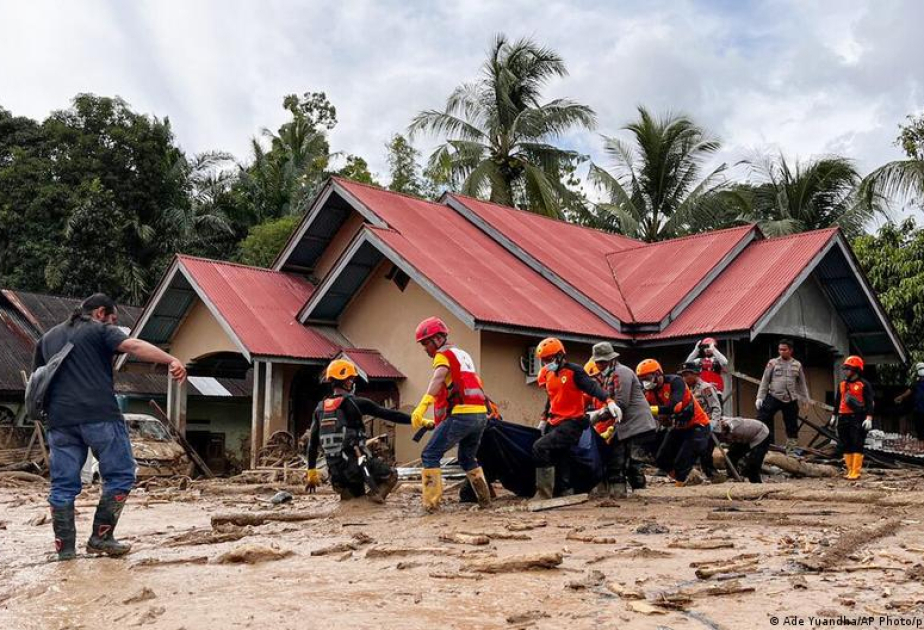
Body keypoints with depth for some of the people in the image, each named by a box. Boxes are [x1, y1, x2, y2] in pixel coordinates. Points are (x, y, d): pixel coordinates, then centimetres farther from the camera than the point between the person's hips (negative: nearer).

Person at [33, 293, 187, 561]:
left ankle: (65, 547, 9)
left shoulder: (48, 338, 24)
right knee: (119, 475, 4)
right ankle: (101, 537, 1)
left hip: (60, 419, 6)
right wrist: (171, 360, -22)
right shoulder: (100, 330, 5)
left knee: (63, 485, 9)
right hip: (99, 416, -6)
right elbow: (133, 346, -13)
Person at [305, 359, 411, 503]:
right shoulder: (354, 403, -4)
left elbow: (313, 442, 16)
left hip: (335, 471, 6)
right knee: (391, 476, 15)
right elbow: (387, 414, -4)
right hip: (356, 463, -6)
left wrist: (311, 472, 23)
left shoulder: (320, 408, 12)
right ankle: (375, 496, -13)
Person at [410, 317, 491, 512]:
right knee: (468, 458, 26)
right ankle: (485, 498, 25)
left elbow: (438, 378, -19)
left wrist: (422, 406, -32)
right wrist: (434, 422, 30)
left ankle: (431, 502, -8)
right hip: (481, 415, 8)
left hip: (461, 415, -8)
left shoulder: (444, 354, 1)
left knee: (430, 455, -2)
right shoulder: (464, 355, 26)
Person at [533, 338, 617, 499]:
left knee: (540, 448, -21)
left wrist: (609, 401, -36)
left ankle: (544, 494, -17)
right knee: (560, 461, 10)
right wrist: (544, 419, 29)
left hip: (572, 422, -8)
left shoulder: (574, 371, -11)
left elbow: (592, 387, -22)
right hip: (555, 423, 9)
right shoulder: (548, 375, 13)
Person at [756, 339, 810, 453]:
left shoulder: (797, 365, 8)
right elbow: (765, 381, 2)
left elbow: (802, 384, 13)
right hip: (773, 397, -2)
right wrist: (760, 397, -3)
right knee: (762, 418, -14)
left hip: (791, 400, 2)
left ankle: (791, 448, 18)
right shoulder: (773, 363, 2)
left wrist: (806, 399, 8)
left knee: (792, 426, 8)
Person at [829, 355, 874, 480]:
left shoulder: (864, 384, -3)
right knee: (847, 446, 8)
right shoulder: (842, 384, 16)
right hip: (843, 418, 7)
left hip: (858, 419, -7)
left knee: (857, 446, -6)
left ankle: (855, 473, -6)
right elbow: (837, 401, 22)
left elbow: (869, 402, -7)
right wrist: (834, 416, 22)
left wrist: (869, 418, -16)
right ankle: (850, 471, 14)